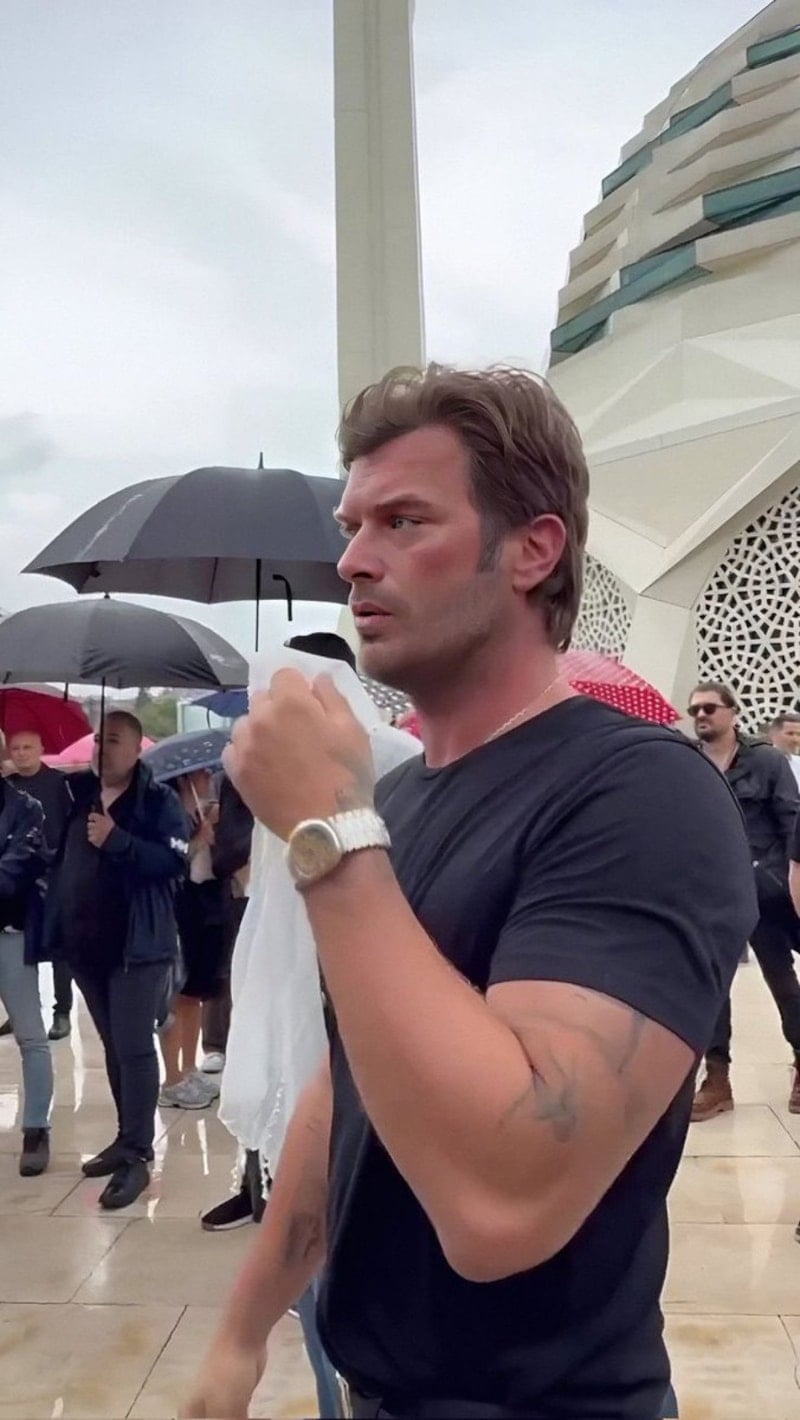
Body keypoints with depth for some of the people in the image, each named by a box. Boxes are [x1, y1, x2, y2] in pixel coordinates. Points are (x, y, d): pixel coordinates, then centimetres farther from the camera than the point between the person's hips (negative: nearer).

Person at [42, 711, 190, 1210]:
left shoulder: (159, 800, -8)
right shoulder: (77, 794, 9)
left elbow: (175, 860, -18)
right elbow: (59, 857, 18)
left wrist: (117, 840, -23)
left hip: (137, 944, -6)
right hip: (85, 943, 6)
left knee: (134, 1049, -5)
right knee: (114, 1048, 16)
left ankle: (138, 1157, 1)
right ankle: (128, 1138, 27)